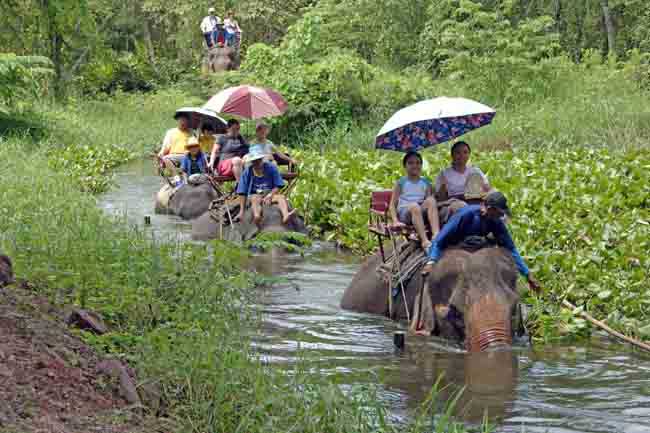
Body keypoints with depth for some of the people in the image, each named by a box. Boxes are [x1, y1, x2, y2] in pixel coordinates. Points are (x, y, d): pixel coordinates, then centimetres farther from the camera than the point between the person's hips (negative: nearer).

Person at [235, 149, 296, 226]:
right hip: (256, 195, -1)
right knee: (255, 200, -35)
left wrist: (269, 195, -22)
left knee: (282, 197, -29)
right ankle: (257, 217, -70)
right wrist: (242, 211, -13)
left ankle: (285, 216, -62)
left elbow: (277, 187, -1)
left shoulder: (271, 168, -2)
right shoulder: (247, 172, -3)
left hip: (271, 193, 1)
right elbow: (243, 193, -5)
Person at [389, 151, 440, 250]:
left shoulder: (425, 183, 16)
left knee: (431, 200, -28)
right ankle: (424, 240, -48)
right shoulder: (401, 183, 8)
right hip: (404, 213, -3)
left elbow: (430, 203, 11)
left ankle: (436, 234, -46)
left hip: (421, 212, 3)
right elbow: (393, 204, 2)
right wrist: (395, 221, -13)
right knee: (414, 205, -36)